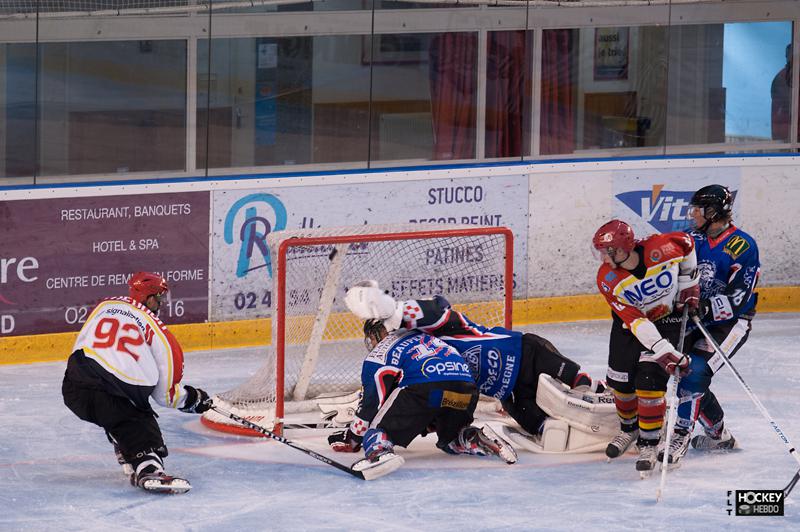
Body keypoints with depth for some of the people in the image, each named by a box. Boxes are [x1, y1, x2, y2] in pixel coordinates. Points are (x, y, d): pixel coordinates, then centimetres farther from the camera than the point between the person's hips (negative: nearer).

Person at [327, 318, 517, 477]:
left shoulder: (378, 355, 17)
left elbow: (372, 400, 12)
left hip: (424, 388, -6)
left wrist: (353, 437, 24)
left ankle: (380, 450, -28)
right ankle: (479, 439, 2)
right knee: (450, 439, 31)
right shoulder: (422, 336, 37)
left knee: (378, 427, 5)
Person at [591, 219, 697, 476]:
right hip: (629, 321, 3)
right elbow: (635, 321, -30)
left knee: (649, 381, -15)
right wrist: (665, 352, -38)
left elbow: (687, 243, -4)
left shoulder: (663, 248, -31)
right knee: (621, 381, 8)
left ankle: (648, 444, -4)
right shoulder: (607, 279, -25)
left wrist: (688, 284, -2)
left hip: (667, 318, -3)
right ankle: (629, 429, 37)